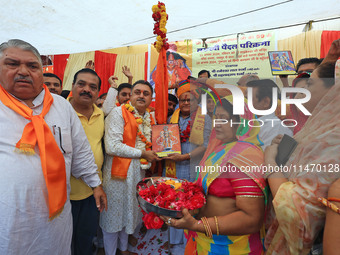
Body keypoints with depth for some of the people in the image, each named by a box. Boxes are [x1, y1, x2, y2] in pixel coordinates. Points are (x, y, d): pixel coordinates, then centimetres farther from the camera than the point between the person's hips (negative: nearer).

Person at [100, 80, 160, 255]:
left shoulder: (150, 118, 8)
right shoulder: (118, 113, -13)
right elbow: (112, 146, -23)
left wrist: (154, 154, -1)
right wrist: (142, 154, -17)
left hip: (138, 172, 7)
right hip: (118, 171, -6)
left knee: (129, 212, 20)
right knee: (114, 213, 8)